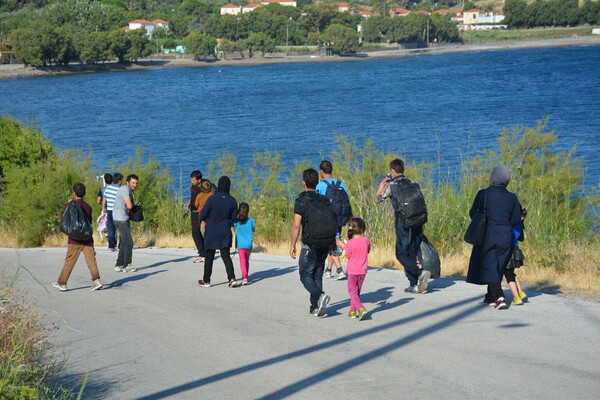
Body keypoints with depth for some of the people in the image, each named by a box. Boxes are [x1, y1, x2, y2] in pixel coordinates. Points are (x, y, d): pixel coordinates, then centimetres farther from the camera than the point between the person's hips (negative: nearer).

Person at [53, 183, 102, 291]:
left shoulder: (70, 205, -5)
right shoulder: (88, 207, 7)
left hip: (75, 239, -3)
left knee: (69, 261, 3)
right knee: (91, 259, 0)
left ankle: (62, 283, 10)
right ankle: (96, 281, -11)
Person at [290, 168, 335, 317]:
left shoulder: (301, 201, -9)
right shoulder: (325, 200, 7)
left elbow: (296, 225, -13)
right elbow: (333, 223, 8)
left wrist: (292, 245, -7)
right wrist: (331, 242, 16)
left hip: (310, 245, -5)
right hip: (325, 244, 5)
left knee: (305, 274, 2)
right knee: (317, 274, 13)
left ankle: (319, 295, -23)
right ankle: (315, 307, 11)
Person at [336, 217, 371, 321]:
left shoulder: (350, 243, -16)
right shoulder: (366, 240, -5)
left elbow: (348, 256, -5)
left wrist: (343, 246, 6)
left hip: (352, 270, -4)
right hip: (362, 270, 4)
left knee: (352, 291, 1)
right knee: (357, 291, 17)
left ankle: (361, 308, -19)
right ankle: (353, 310, 19)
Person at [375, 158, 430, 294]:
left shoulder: (391, 185, -2)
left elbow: (377, 200, 9)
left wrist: (382, 185, 22)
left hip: (403, 224, -5)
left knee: (401, 254, -1)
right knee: (412, 253, 11)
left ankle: (420, 272, -23)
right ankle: (414, 284, 9)